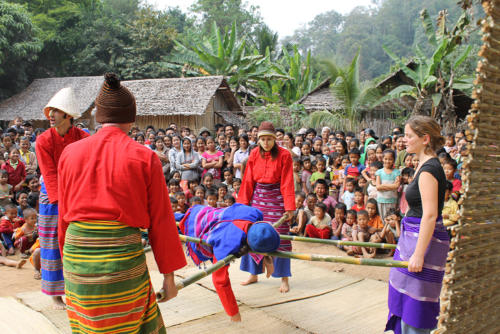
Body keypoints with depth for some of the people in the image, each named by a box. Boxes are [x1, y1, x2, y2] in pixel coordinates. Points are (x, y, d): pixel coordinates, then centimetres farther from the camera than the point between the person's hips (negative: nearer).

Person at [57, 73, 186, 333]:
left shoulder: (70, 153, 3)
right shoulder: (145, 158, -6)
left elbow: (64, 213, 9)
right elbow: (161, 220, -3)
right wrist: (169, 275, 4)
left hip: (76, 254, 4)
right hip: (122, 255, -4)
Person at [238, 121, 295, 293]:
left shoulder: (284, 155, -7)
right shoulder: (254, 154, 2)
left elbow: (287, 183, -8)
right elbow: (248, 180, 5)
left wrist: (289, 207, -10)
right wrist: (243, 203, 3)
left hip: (276, 198, -4)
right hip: (257, 197, 4)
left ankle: (284, 279, 8)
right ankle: (253, 274, 22)